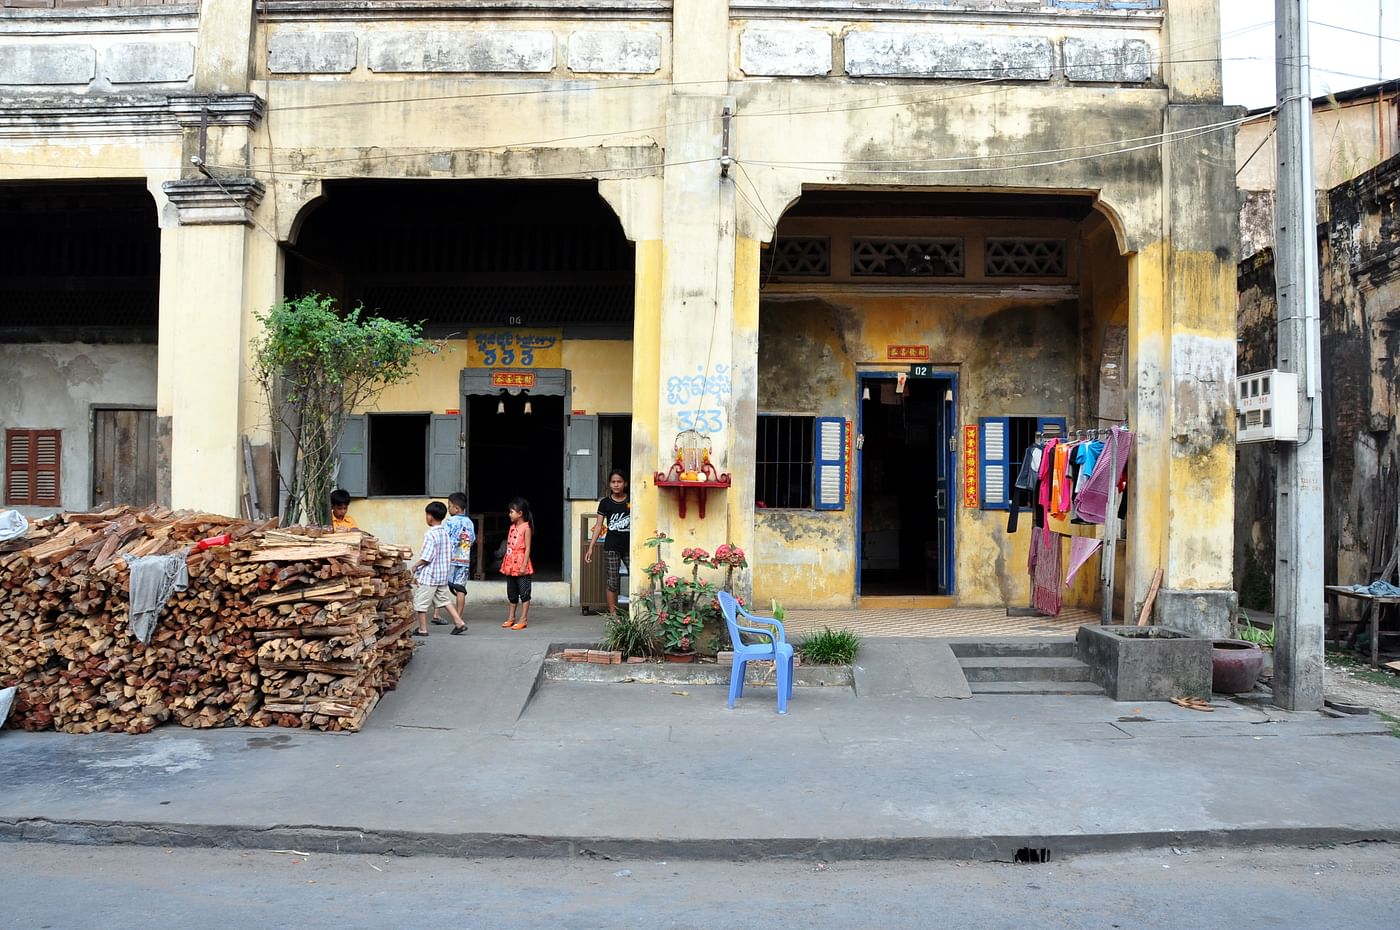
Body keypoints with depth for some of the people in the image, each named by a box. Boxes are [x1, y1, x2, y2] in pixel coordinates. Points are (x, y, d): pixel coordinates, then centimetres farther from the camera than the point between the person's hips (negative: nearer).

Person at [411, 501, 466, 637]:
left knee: (421, 602, 4)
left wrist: (416, 565, -5)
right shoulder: (446, 532, 5)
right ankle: (459, 622, 9)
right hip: (443, 574, 8)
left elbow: (426, 558, -21)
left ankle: (422, 629, 10)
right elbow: (449, 554, 11)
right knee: (445, 599, 15)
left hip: (428, 575, -8)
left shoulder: (430, 535, -19)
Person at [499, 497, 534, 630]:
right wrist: (505, 564, 14)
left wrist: (524, 566, -19)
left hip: (521, 566, -8)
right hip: (510, 564, 8)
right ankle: (511, 617, 21)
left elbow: (527, 548, -13)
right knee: (511, 593, 14)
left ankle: (524, 619, 0)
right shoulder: (512, 527, 12)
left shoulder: (526, 528, -10)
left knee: (524, 592, -2)